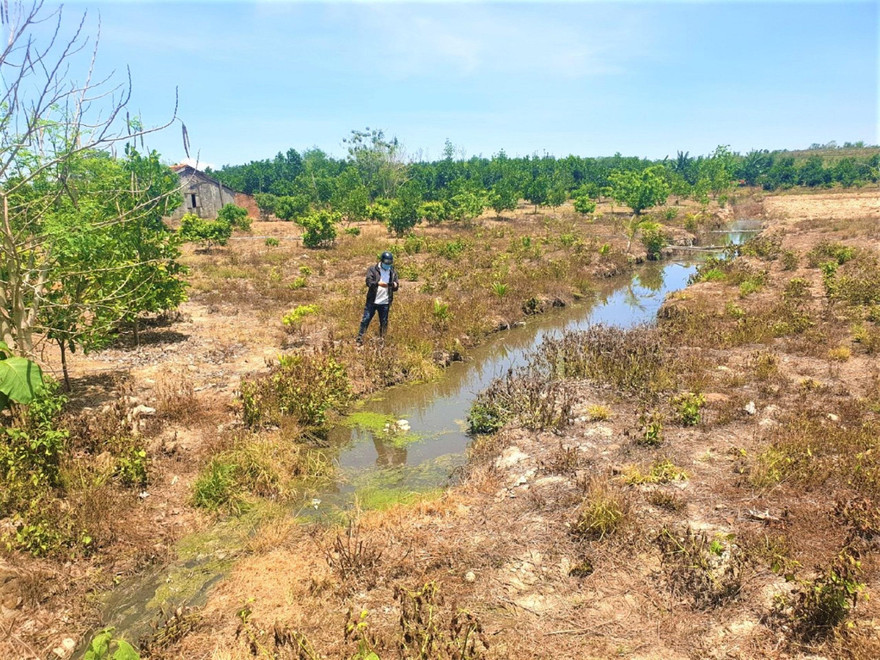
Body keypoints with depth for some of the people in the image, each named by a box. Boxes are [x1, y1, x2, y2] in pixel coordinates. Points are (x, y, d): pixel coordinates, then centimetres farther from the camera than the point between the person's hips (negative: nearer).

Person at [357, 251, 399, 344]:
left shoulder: (393, 272, 9)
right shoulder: (373, 269, -2)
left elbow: (396, 287, 9)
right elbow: (368, 281, -14)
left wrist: (395, 285, -17)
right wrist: (378, 283, -34)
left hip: (385, 303, 3)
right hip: (372, 301, -3)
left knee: (384, 322, 9)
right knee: (366, 320, -1)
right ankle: (360, 338, 7)